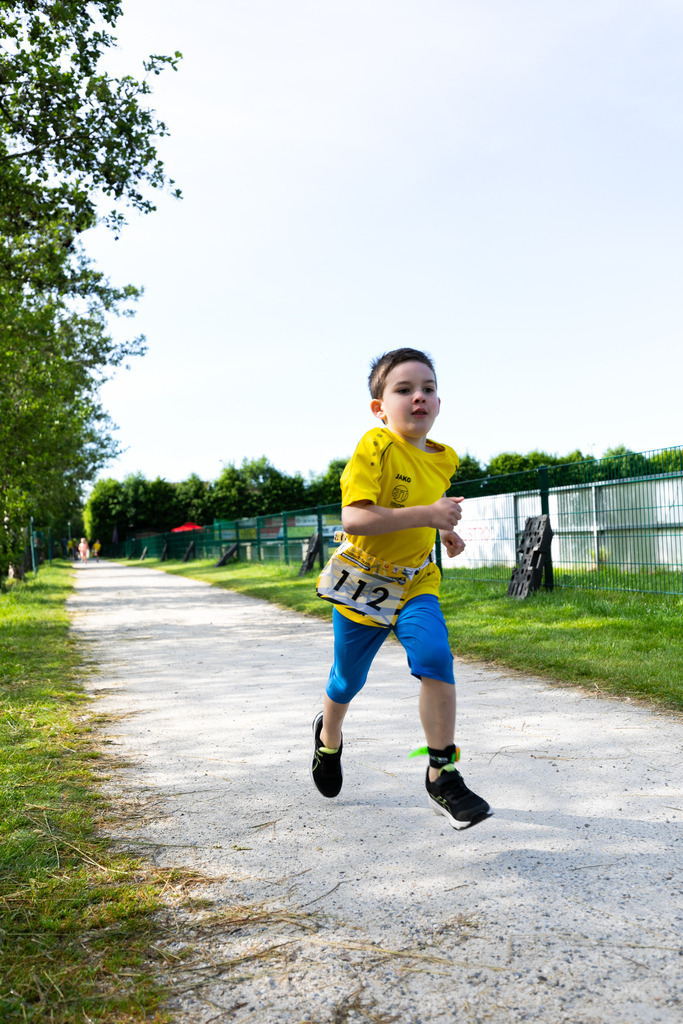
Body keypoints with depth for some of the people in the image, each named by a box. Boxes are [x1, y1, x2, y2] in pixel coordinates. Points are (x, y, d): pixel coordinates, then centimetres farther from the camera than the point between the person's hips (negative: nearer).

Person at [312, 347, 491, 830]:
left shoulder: (444, 459, 2)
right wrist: (425, 514, -34)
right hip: (362, 579, -3)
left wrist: (446, 530, 6)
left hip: (415, 581, 4)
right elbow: (354, 519, -30)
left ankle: (442, 777, -9)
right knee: (347, 681, 13)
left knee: (436, 658, -22)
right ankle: (329, 737, 48)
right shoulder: (375, 447, -19)